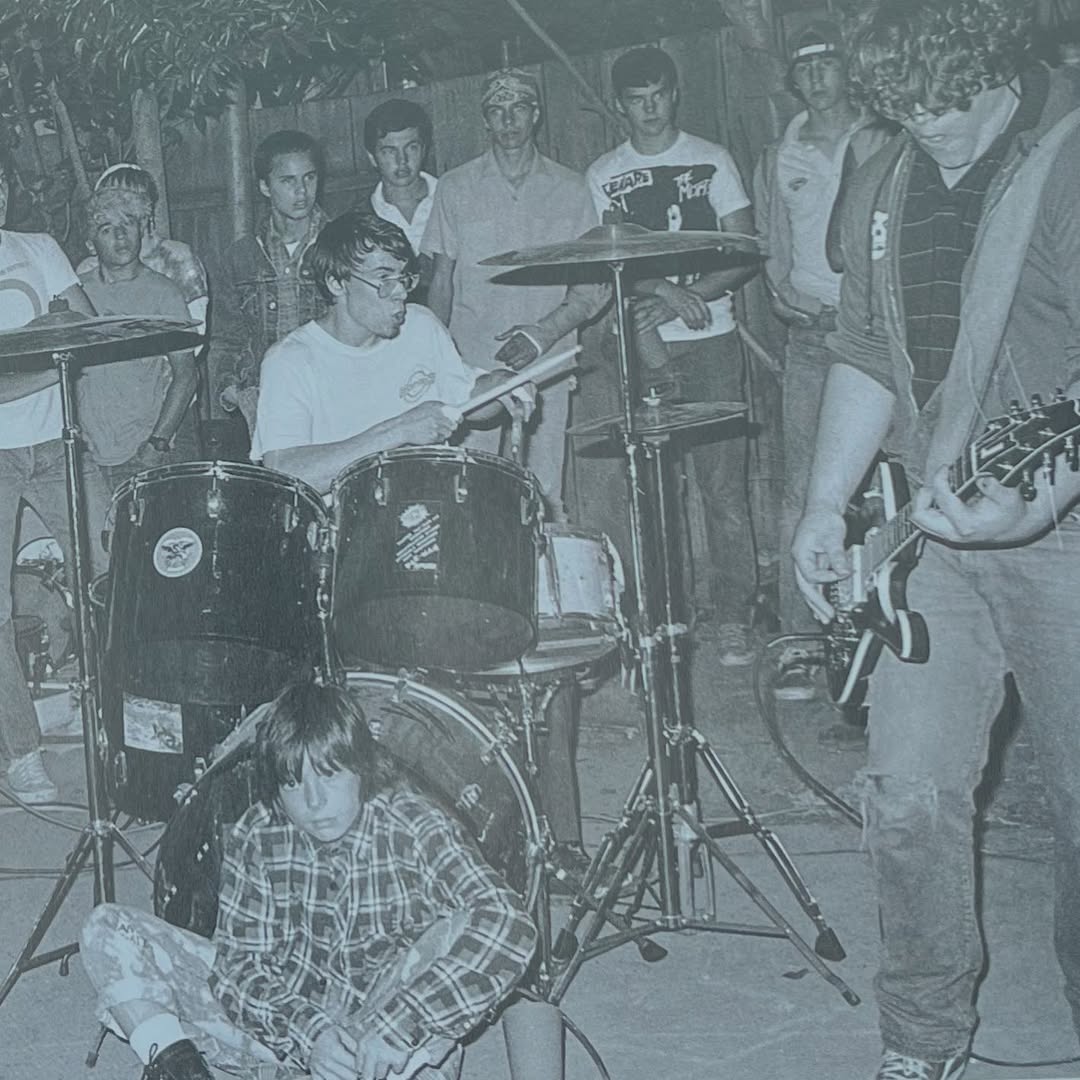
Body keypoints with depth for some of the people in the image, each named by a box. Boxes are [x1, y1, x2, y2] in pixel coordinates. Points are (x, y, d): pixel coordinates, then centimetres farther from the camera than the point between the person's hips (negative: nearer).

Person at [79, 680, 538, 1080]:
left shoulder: (415, 827, -17)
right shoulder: (253, 837, -7)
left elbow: (509, 927, -31)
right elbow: (240, 964, -6)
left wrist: (396, 1029, -38)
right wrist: (309, 1032, -27)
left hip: (374, 1029, -3)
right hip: (280, 1022, 3)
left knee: (463, 928, -32)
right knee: (108, 929, -7)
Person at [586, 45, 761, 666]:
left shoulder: (712, 161, 6)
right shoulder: (602, 177, 9)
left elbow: (746, 257, 2)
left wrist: (687, 298, -11)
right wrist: (665, 290, -15)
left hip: (711, 341, -1)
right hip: (644, 344, 1)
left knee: (723, 482, -4)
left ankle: (734, 617, 1)